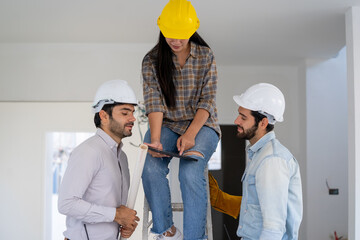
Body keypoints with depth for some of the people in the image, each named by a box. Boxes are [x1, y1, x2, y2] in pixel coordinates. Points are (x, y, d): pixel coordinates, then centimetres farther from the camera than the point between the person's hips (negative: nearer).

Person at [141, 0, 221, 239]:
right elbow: (154, 102, -9)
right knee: (151, 168, -27)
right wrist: (155, 139, -25)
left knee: (190, 172, -29)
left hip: (201, 124, -1)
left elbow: (207, 100, -6)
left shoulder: (206, 56, -1)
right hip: (166, 124, 2)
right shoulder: (152, 60, 0)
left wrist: (190, 134, -21)